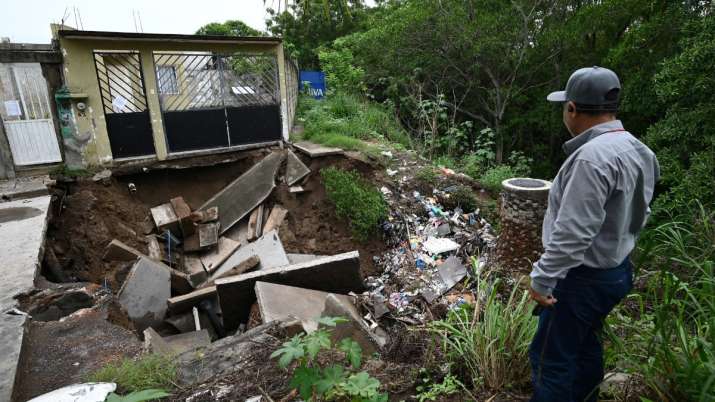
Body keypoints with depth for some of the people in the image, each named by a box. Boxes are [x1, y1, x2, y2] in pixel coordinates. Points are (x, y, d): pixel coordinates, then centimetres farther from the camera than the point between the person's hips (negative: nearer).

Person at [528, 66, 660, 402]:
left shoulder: (592, 156, -27)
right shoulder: (635, 149, 3)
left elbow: (572, 233, -29)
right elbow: (635, 213, 11)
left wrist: (542, 278, -21)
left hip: (583, 278, -10)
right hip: (615, 269, 10)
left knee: (550, 358, 4)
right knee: (585, 344, 25)